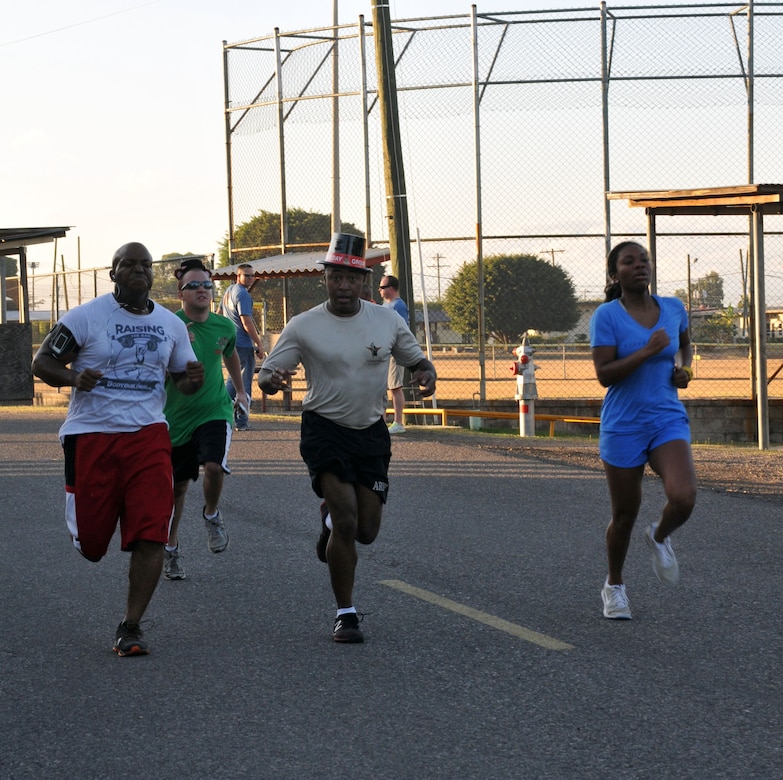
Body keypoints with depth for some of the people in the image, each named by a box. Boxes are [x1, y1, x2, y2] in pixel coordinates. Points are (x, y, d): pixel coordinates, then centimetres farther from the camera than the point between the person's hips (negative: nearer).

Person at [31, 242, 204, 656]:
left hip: (147, 432, 2)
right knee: (90, 542, 2)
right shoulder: (84, 317, -3)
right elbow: (42, 362, 1)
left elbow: (182, 378, 21)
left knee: (151, 536, -11)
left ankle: (131, 627, 0)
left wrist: (193, 380, -4)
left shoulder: (171, 325, 10)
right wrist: (73, 378, -20)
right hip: (91, 434, -2)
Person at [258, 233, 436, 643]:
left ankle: (331, 518, 41)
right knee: (346, 520, -16)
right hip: (324, 429, -3)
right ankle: (345, 614, -3)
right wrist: (273, 380, -30)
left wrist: (426, 373, -11)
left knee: (366, 531, 5)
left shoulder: (387, 321, 1)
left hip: (371, 432, 4)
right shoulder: (303, 326, -7)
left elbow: (416, 358, 14)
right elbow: (266, 374, -5)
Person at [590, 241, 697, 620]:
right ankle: (614, 586, 33)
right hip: (623, 428, -2)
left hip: (669, 421, 2)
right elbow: (604, 375, -16)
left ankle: (660, 536, 14)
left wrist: (684, 367, 5)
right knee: (625, 514, 7)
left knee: (683, 498, -22)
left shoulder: (673, 309, 4)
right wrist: (647, 351, -23)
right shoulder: (607, 315, -9)